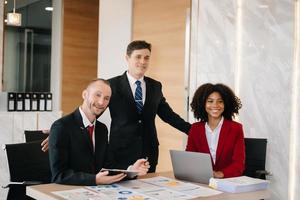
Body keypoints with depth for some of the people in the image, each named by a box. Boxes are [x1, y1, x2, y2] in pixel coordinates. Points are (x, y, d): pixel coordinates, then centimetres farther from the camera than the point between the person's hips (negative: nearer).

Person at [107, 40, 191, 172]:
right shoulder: (112, 85, -3)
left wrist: (193, 131, 9)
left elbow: (167, 114, 14)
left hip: (149, 154, 3)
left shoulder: (156, 86, 8)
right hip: (122, 153, -3)